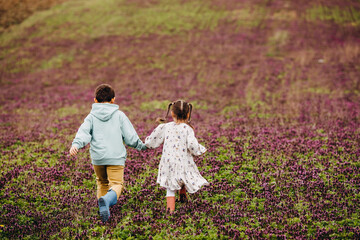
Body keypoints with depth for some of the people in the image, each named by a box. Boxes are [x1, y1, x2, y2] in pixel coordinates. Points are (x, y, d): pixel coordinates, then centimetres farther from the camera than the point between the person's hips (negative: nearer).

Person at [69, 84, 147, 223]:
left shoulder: (92, 117, 8)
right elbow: (130, 137, 5)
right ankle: (107, 200, -34)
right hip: (116, 157, -2)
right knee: (117, 184, -4)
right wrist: (141, 146, 20)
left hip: (97, 157, 2)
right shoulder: (119, 115, 4)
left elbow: (84, 132, -10)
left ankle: (103, 208, 13)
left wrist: (75, 145, -20)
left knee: (102, 183, 22)